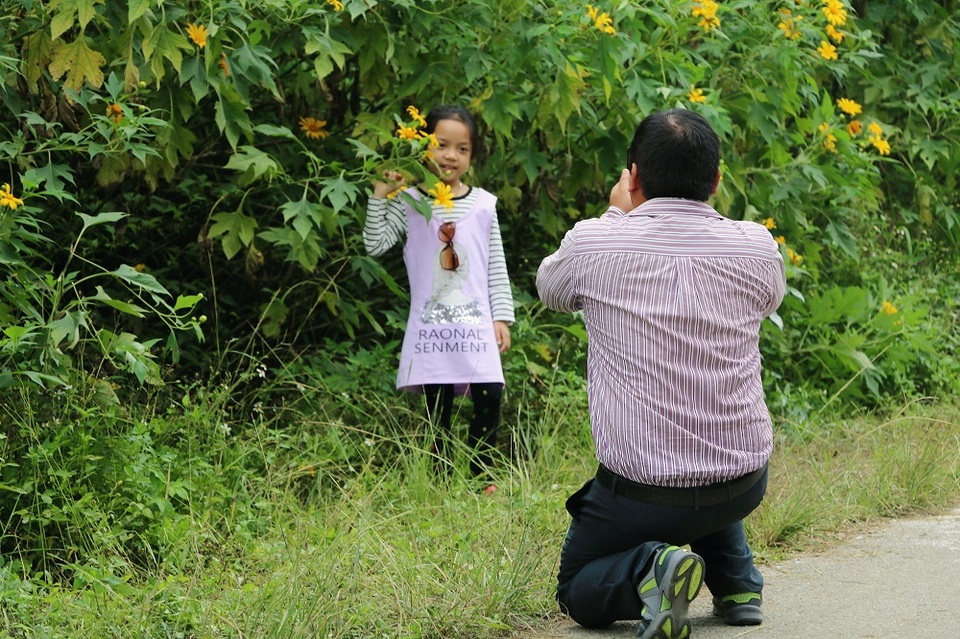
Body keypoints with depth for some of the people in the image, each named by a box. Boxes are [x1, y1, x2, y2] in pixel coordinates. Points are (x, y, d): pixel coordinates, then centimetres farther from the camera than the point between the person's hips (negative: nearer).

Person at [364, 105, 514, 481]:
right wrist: (380, 196, -10)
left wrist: (501, 317, 5)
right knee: (438, 412, 3)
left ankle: (480, 481, 7)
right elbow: (375, 245, -4)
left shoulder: (483, 205, 7)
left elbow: (496, 266, 10)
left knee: (489, 401, -6)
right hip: (431, 327, -1)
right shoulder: (409, 201, 2)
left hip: (476, 324, 1)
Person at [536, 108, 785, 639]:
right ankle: (737, 581, 20)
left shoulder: (594, 243, -10)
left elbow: (549, 288, 14)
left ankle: (649, 570, -10)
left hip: (639, 490, -4)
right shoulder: (757, 247, -5)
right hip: (745, 486, 4)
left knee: (577, 594, 22)